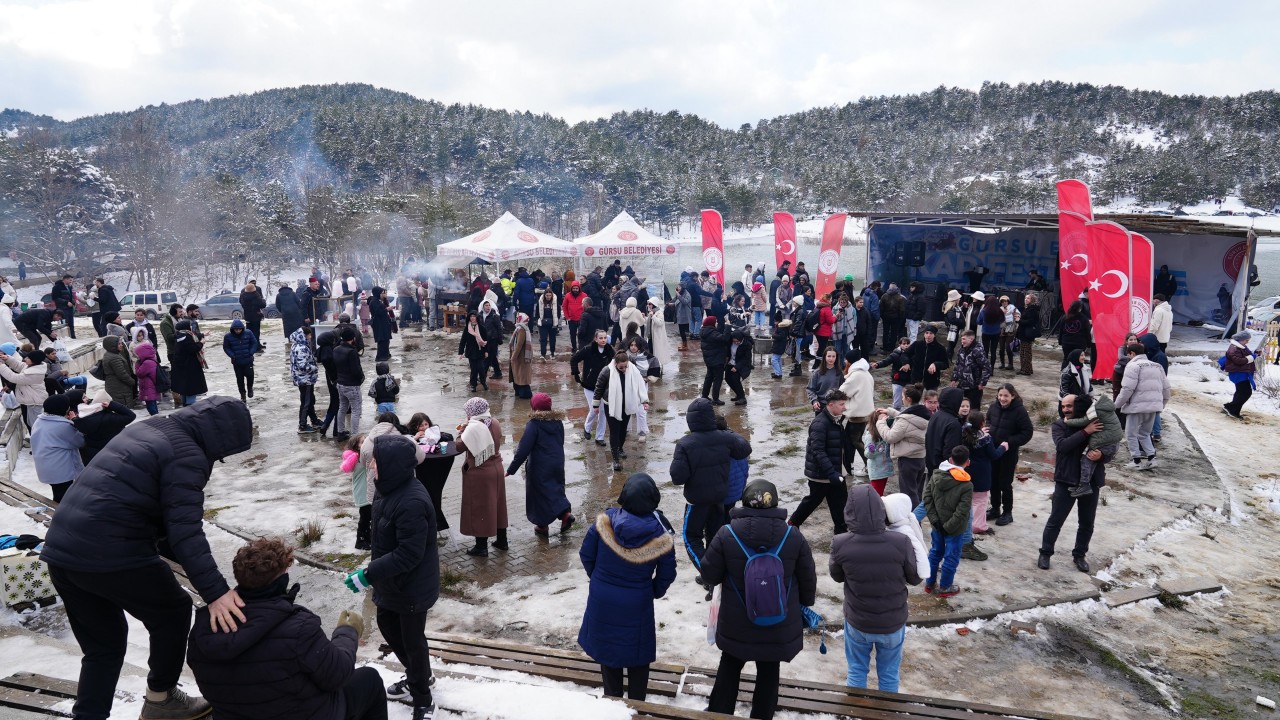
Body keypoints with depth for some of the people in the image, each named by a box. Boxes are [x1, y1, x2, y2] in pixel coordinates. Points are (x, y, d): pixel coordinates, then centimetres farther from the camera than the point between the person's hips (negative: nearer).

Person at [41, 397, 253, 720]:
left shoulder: (145, 430, 15)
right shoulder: (187, 454, -14)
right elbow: (184, 529, -23)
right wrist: (215, 591, -26)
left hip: (61, 549, 9)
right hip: (110, 554, -8)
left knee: (104, 645, 20)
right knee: (172, 612, 15)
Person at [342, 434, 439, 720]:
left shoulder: (412, 502, -33)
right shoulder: (389, 489, -2)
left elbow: (408, 555, -32)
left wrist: (369, 574, -29)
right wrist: (374, 563, 16)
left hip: (413, 586, -10)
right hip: (391, 581, 10)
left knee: (412, 639, 7)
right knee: (388, 627, 25)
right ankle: (416, 678, 48)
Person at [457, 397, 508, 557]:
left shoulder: (474, 427, -21)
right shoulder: (495, 422, 2)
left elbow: (459, 448, -17)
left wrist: (462, 431, -4)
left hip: (479, 473, -7)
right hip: (496, 469, 7)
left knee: (479, 508, 4)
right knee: (497, 504, 17)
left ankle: (481, 547, 11)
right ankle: (502, 541, 28)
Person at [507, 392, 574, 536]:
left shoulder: (534, 424, -18)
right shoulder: (558, 421, 1)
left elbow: (523, 449, -18)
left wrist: (511, 469, -11)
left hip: (539, 467, -5)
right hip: (558, 463, 5)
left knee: (540, 493, 10)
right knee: (556, 489, 19)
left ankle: (542, 525, 20)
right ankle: (566, 512, -1)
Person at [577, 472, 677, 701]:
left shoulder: (604, 522, -19)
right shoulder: (660, 536, -20)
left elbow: (586, 555, -6)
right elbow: (666, 575, -7)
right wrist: (654, 593, 14)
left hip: (602, 600, 2)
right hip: (638, 605, -1)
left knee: (607, 647, 24)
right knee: (637, 655, 20)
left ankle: (612, 697, 40)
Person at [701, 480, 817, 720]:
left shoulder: (727, 534, -18)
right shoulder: (793, 536, -13)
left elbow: (709, 576, -9)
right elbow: (808, 579, -2)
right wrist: (806, 604, 18)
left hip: (736, 626, 0)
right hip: (779, 627, 0)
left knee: (729, 668, 21)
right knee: (768, 672, 19)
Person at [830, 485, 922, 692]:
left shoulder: (840, 545, -25)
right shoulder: (901, 542, -27)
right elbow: (915, 578, -8)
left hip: (857, 622, 0)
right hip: (892, 623, 0)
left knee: (857, 671, 24)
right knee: (889, 675, 22)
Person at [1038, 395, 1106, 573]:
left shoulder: (1094, 423, 1)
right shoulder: (1058, 425, -5)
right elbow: (1062, 445, -22)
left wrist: (1101, 453, -20)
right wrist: (1085, 432, -29)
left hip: (1091, 481, 2)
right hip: (1066, 481, -2)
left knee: (1087, 523, 14)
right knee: (1055, 520, 4)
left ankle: (1080, 555, 31)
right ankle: (1045, 553, 18)